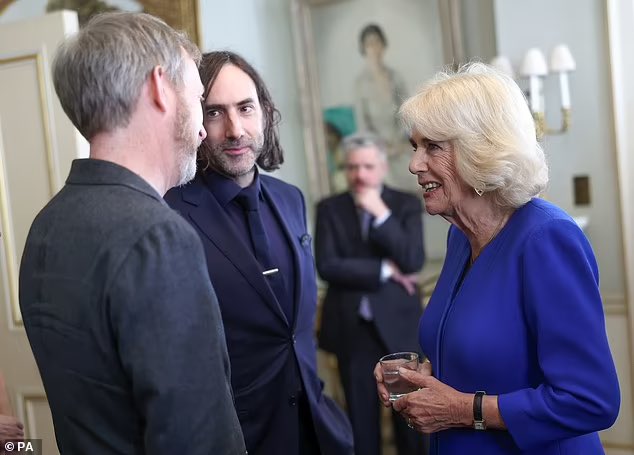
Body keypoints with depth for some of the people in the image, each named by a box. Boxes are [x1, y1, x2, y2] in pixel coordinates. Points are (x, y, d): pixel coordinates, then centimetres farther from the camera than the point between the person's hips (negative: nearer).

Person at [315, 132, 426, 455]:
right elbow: (327, 266, -11)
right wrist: (385, 270, -12)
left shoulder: (406, 205, 1)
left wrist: (382, 214, -16)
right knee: (361, 416, 9)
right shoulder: (329, 208, 1)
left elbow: (413, 261, -11)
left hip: (398, 324, 0)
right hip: (351, 327, 0)